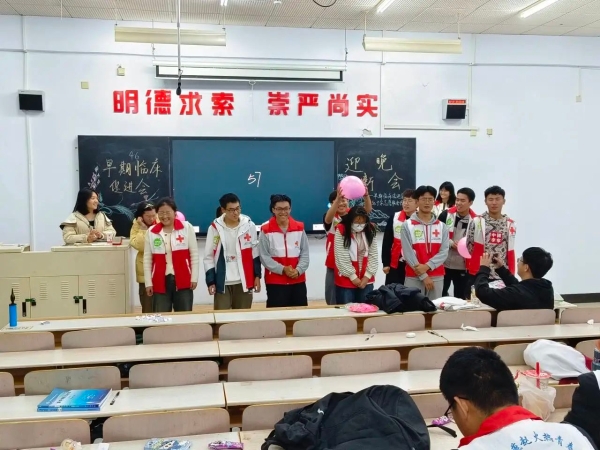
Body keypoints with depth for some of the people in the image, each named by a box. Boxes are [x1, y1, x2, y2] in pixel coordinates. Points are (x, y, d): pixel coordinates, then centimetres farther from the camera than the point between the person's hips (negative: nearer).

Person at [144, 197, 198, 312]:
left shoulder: (186, 227, -1)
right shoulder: (151, 232, 3)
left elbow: (194, 254, 0)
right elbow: (147, 259, 4)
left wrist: (194, 277, -2)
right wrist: (148, 282, 2)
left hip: (183, 281, -1)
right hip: (160, 282, 1)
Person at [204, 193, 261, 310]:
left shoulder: (249, 225, 0)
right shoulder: (215, 227, -3)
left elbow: (255, 252, 7)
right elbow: (208, 257, 2)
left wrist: (257, 276, 5)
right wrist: (210, 281, -2)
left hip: (244, 281, 1)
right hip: (222, 282, -1)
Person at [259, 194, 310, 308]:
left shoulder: (299, 228, 5)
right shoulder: (266, 230, -4)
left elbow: (305, 253, 4)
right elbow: (264, 257, -8)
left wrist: (298, 270, -13)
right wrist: (282, 269, -18)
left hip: (298, 281, 3)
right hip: (275, 282, -3)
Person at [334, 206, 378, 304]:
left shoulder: (370, 231, 2)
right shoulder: (341, 231, -9)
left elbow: (373, 255, 3)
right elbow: (341, 257, -12)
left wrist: (368, 275, -5)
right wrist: (352, 276, -11)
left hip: (366, 280, 3)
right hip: (346, 280, -3)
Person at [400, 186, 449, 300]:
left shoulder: (442, 226, 8)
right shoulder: (407, 225, -1)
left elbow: (444, 252, -1)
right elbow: (408, 253, -7)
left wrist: (427, 266, -17)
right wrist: (423, 276, -12)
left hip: (437, 278, 3)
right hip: (413, 278, -2)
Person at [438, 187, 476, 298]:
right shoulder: (446, 215, -2)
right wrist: (450, 243, -12)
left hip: (463, 267, 0)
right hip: (443, 264, 0)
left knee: (461, 298, 10)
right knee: (440, 295, 9)